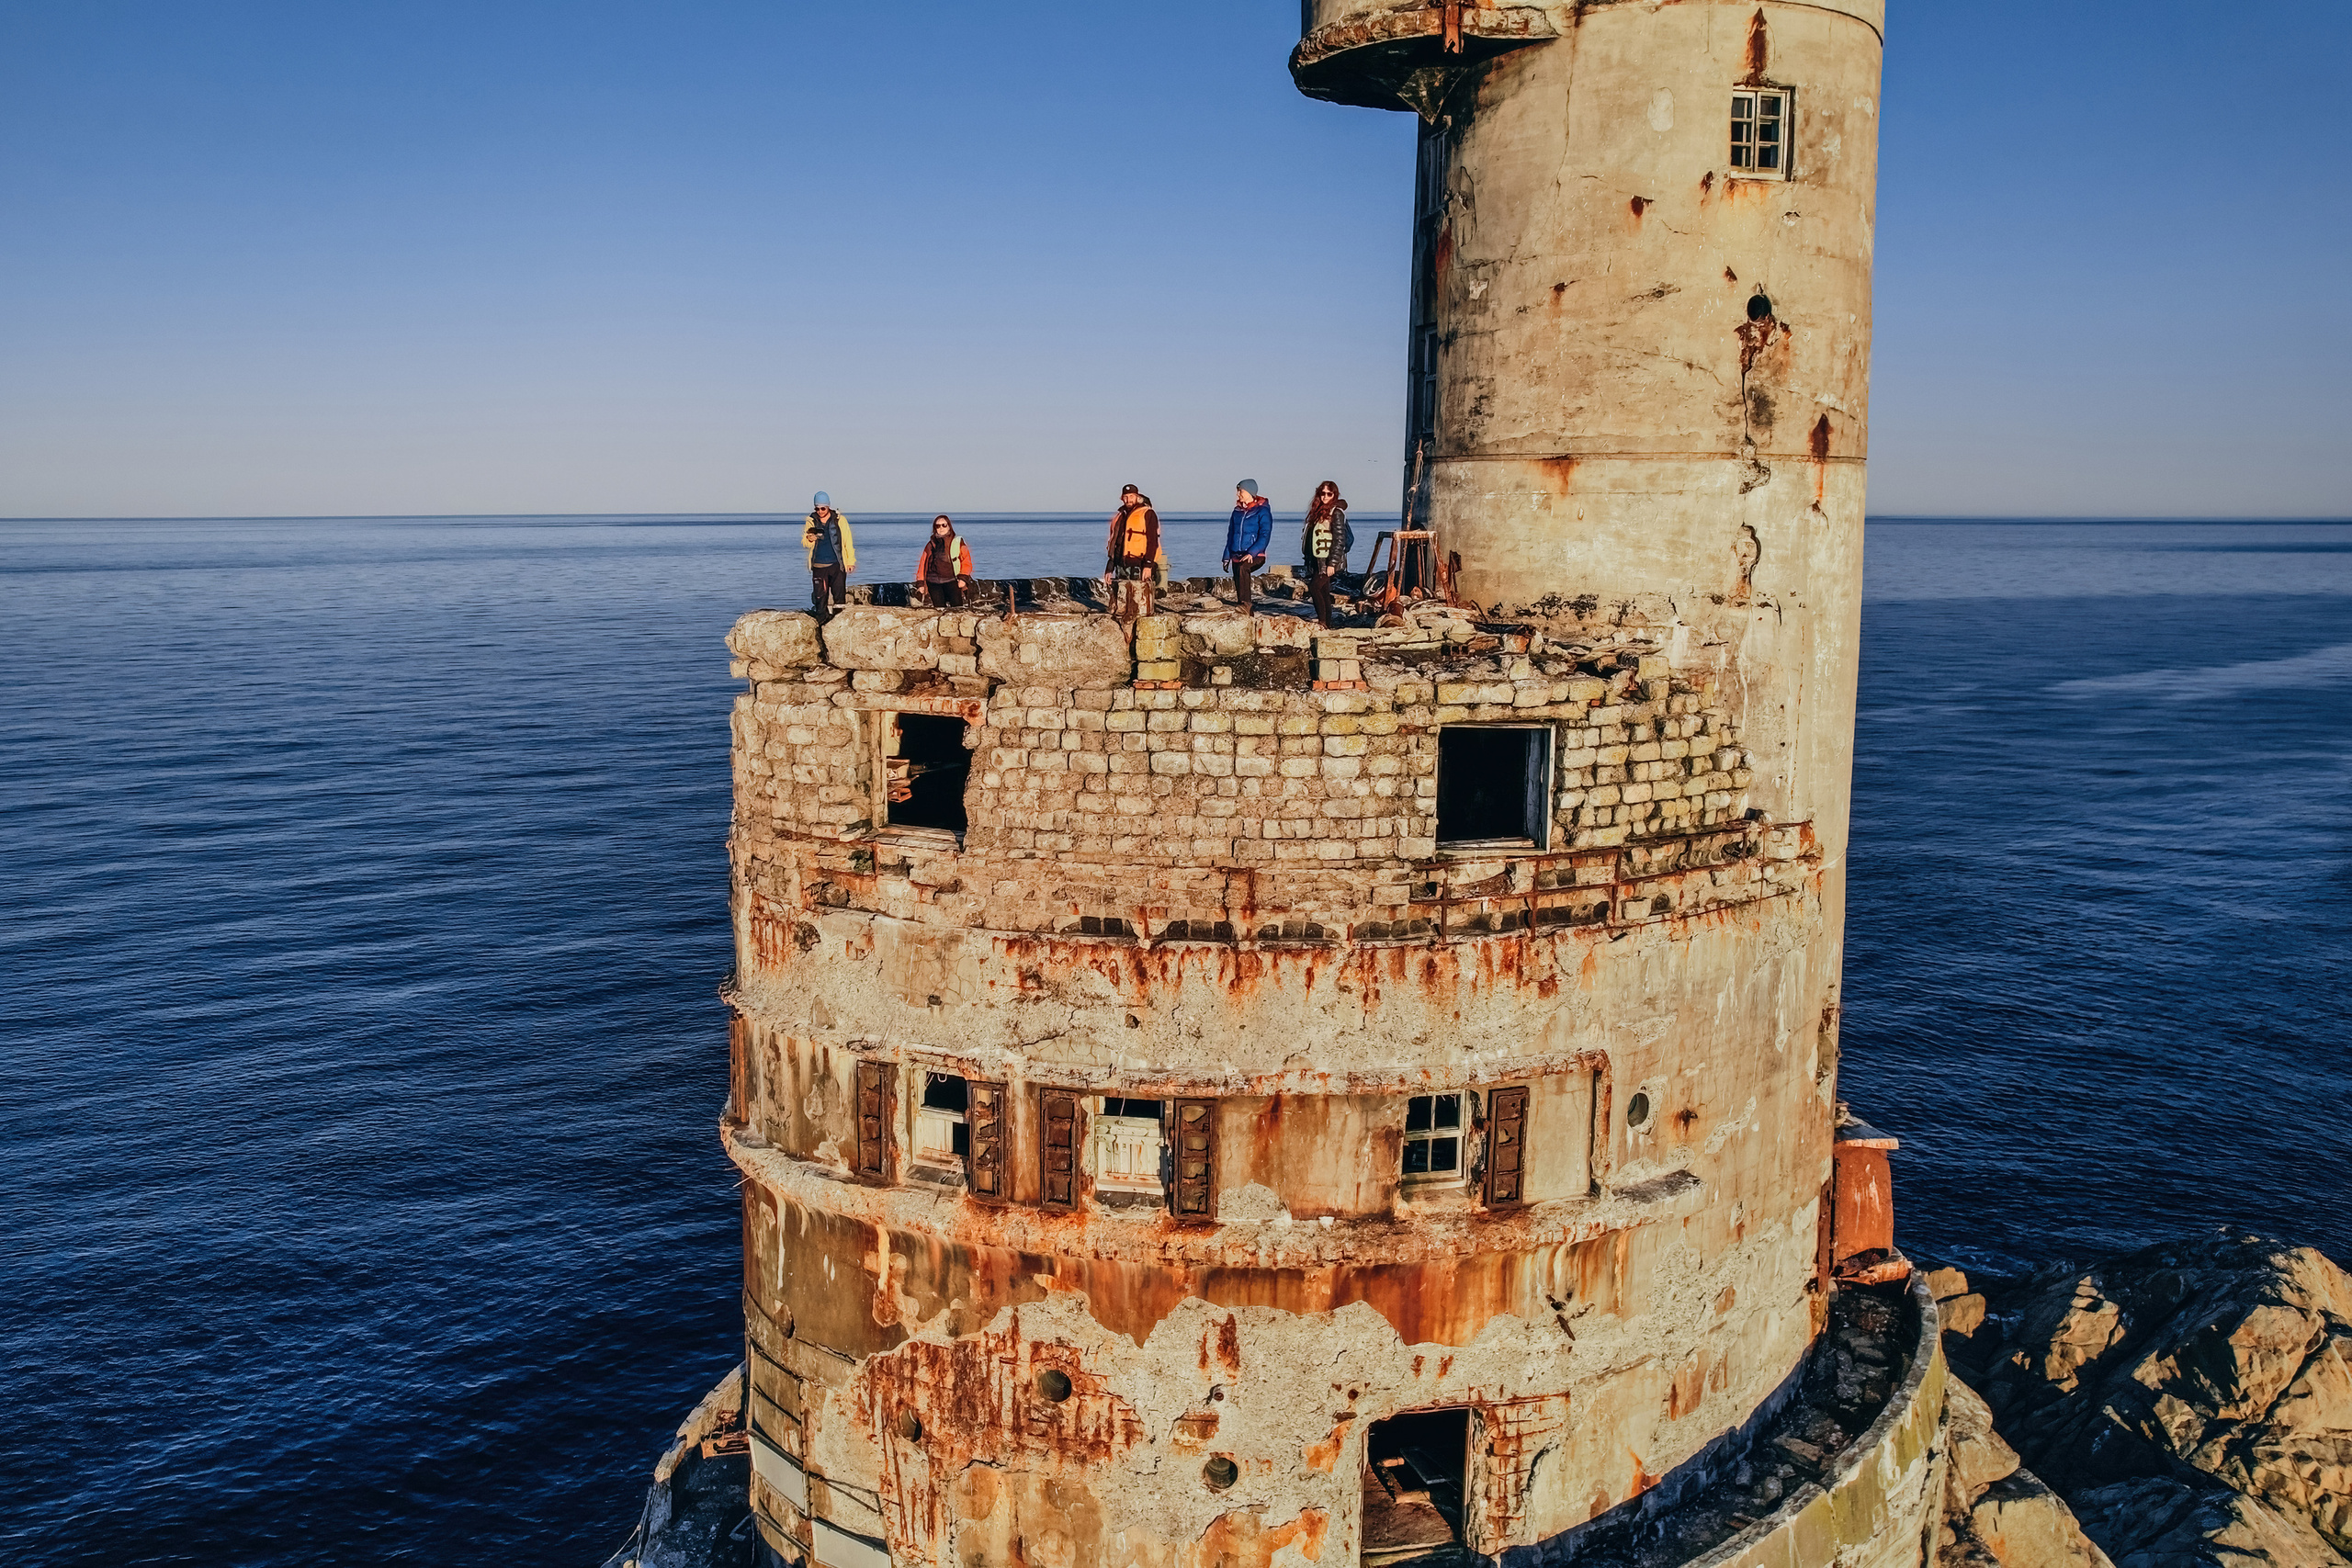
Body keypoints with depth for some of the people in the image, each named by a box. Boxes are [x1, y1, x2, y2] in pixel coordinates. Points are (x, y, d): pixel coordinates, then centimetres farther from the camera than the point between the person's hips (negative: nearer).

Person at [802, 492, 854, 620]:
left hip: (837, 565, -2)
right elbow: (804, 541, 9)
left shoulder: (840, 520, 2)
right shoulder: (811, 521, 7)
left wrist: (850, 561, 3)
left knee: (839, 595, -2)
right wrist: (809, 540, -16)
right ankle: (821, 621, 10)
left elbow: (848, 542, 6)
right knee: (820, 596, 2)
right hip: (818, 565, 2)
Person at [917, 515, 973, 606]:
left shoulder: (958, 542, 7)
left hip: (952, 581, -2)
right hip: (933, 583, 2)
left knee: (957, 607, -15)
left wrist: (963, 578, -9)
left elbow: (966, 561, 4)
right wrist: (920, 583, 9)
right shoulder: (931, 545, 14)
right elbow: (923, 564, 16)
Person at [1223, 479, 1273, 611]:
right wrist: (1227, 556, 14)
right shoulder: (1237, 511, 15)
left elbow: (1265, 536, -13)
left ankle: (1245, 605, -44)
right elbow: (1231, 534, 21)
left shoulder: (1262, 511, -4)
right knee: (1239, 590, 4)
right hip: (1237, 556, 7)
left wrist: (1252, 553, -25)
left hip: (1256, 557, -7)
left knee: (1242, 568, -37)